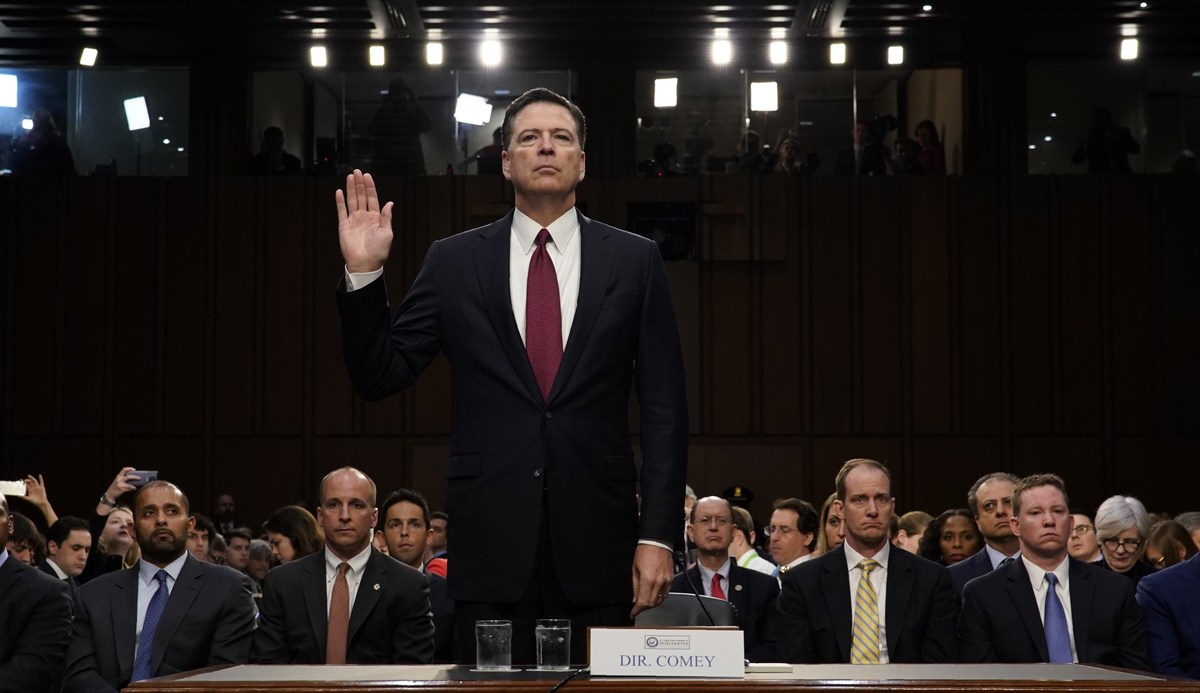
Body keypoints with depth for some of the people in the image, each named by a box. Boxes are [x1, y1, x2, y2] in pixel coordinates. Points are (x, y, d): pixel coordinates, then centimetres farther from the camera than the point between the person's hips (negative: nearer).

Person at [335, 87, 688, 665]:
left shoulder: (634, 261, 7)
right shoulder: (453, 262, 8)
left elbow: (663, 406, 4)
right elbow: (378, 377, 6)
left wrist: (658, 535, -4)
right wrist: (363, 273, -8)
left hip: (597, 544, 0)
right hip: (491, 539, 0)